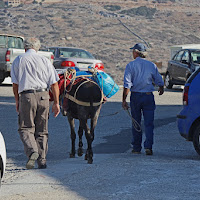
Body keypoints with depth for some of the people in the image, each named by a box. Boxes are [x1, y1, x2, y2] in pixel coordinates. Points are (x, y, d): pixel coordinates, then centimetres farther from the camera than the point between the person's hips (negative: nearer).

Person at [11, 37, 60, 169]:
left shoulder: (18, 61, 7)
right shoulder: (45, 61, 10)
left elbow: (15, 83, 7)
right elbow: (54, 84, 5)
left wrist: (17, 101, 17)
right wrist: (56, 103, 9)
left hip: (26, 96, -2)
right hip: (43, 96, 2)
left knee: (26, 128, 3)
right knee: (42, 130, 10)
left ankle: (32, 151, -22)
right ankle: (42, 160, 9)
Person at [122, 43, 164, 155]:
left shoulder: (131, 65, -5)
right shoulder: (151, 65, 1)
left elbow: (127, 85, -12)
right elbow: (160, 81, 8)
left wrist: (124, 100, -10)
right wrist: (161, 89, 31)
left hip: (135, 97, -1)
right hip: (148, 96, 1)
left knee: (136, 123, 11)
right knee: (149, 123, 2)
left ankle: (137, 148, 15)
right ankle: (148, 147, -11)